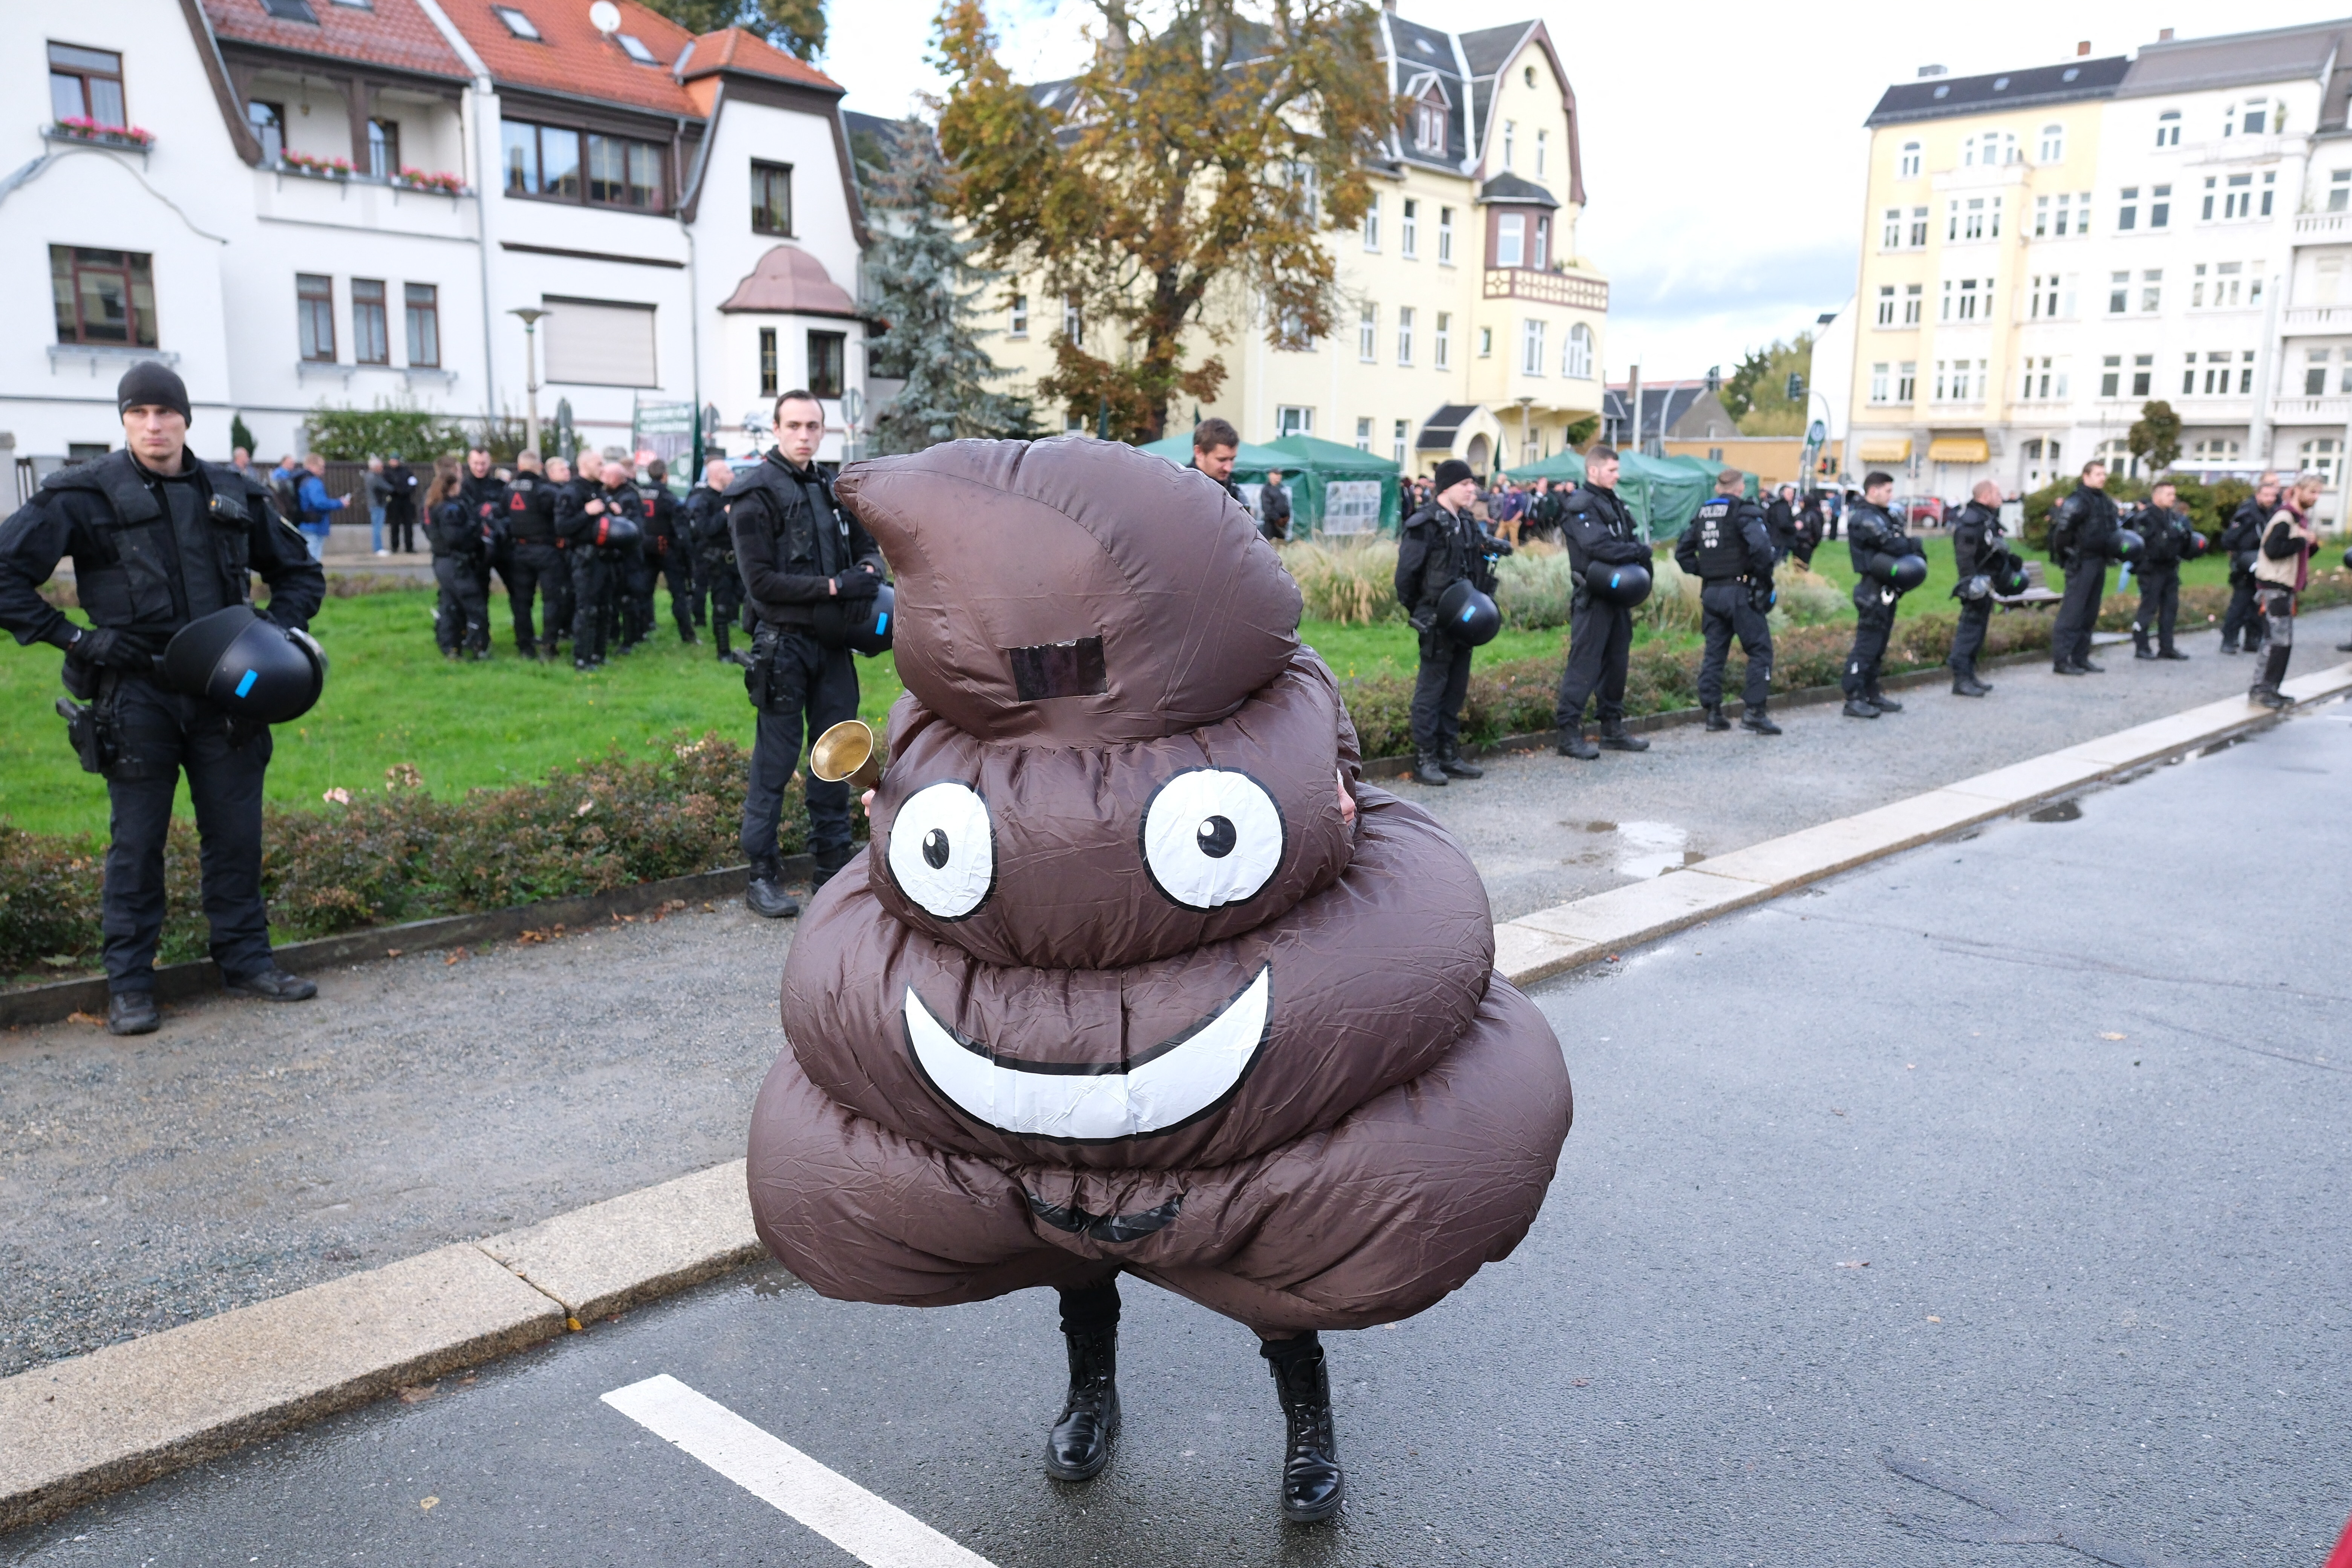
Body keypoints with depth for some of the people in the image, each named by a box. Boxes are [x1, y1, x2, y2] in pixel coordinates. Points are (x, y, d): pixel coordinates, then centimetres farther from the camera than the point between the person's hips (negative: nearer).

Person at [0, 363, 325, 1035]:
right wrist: (75, 638, -10)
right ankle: (129, 985, 13)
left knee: (236, 830, 8)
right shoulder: (84, 495, -3)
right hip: (135, 695, -3)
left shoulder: (231, 493, 8)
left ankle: (246, 960, 20)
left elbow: (300, 570, 19)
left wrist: (279, 629, 2)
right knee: (136, 840, 4)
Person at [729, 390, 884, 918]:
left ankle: (833, 861, 22)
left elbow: (869, 548, 19)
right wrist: (835, 586, -18)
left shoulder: (832, 490, 12)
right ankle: (762, 874, 6)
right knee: (775, 760, -2)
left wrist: (868, 572, -5)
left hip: (833, 641, 6)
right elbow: (762, 582, -14)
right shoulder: (755, 495, -7)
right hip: (784, 642, -6)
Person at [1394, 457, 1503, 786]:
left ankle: (1448, 755, 20)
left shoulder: (1467, 522, 13)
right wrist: (1417, 611, -8)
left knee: (1456, 689, 12)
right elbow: (1406, 573, -13)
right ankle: (1424, 759, 3)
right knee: (1431, 689, -3)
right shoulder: (1425, 524, -13)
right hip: (1437, 621, -8)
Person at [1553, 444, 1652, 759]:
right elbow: (1598, 545, -24)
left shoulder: (1613, 503, 17)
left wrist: (1639, 552, -7)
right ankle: (1569, 731, -6)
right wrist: (1637, 552, -13)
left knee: (1617, 660, 13)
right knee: (1585, 661, -9)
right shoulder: (1580, 506, -12)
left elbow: (1632, 538, 16)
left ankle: (1613, 727, 23)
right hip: (1593, 598, -9)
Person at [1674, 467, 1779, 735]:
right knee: (1760, 650, 1)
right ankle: (1754, 713, -3)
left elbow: (1682, 552, 14)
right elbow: (1760, 546, -23)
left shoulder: (1703, 514, 11)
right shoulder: (1745, 512, -9)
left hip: (1711, 592, 6)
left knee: (1714, 652, 11)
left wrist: (1702, 572, 14)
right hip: (1740, 592, -6)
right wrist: (1764, 577, -9)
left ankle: (1713, 712, 12)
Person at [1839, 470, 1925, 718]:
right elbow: (1896, 545, -19)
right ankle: (1854, 699, -8)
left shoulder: (1881, 516, 18)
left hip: (1886, 591, 10)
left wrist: (1910, 545, -6)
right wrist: (1914, 545, 0)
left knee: (1878, 645, 15)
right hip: (1875, 591, -10)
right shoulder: (1866, 518, -15)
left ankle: (1871, 694, 22)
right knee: (1867, 645, -9)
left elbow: (1903, 544, 15)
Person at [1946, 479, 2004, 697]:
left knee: (1978, 630, 14)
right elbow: (1965, 557, -25)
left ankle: (1969, 675, 20)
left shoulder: (1988, 517, 15)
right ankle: (1961, 679, -10)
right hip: (1977, 583, -11)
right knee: (1970, 629, -10)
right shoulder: (1970, 521, -19)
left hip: (1985, 583, 11)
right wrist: (1972, 582, -27)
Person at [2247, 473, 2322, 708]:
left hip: (2286, 588, 10)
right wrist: (2303, 541, -17)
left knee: (2285, 642, 10)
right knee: (2278, 640, -12)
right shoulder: (2284, 517, -14)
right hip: (2274, 588, -10)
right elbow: (2272, 550, -26)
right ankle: (2261, 689, -8)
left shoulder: (2301, 519, 18)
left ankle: (2270, 688, 14)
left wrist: (2312, 544, 5)